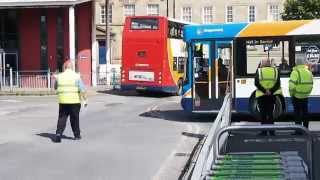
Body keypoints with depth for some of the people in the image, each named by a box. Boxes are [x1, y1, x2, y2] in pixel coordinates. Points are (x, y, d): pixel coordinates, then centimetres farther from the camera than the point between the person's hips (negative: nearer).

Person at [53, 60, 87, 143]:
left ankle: (58, 134, -10)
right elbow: (82, 89, -10)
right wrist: (85, 100, -6)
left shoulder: (59, 76, 3)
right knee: (74, 118, 10)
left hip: (63, 101, 1)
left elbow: (56, 87, 17)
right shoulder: (76, 76, -4)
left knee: (62, 118, 5)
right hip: (74, 101, -1)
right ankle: (77, 135, 19)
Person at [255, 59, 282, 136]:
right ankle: (271, 131, 8)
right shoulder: (275, 70, 6)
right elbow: (278, 83, -2)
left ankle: (264, 131, 4)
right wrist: (271, 91, -7)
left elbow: (256, 83, -9)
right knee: (270, 113, 10)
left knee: (263, 114, 5)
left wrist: (264, 91, -9)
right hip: (272, 95, 2)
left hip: (261, 95, -2)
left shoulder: (259, 71, 0)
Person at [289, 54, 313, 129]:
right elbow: (311, 84, 11)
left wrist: (291, 93, -8)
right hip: (305, 96, 6)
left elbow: (292, 85, -21)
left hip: (297, 96, -6)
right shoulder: (308, 72, 10)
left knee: (297, 113, -1)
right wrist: (307, 92, 18)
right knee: (305, 113, 13)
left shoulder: (296, 72, -14)